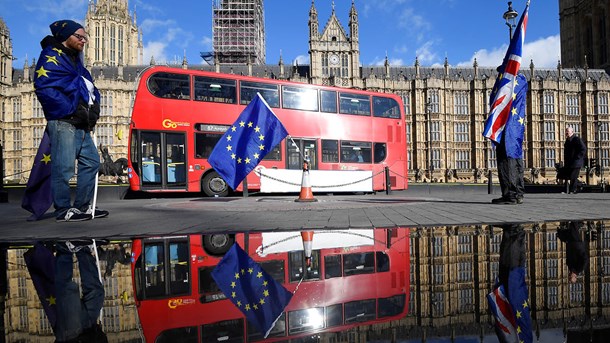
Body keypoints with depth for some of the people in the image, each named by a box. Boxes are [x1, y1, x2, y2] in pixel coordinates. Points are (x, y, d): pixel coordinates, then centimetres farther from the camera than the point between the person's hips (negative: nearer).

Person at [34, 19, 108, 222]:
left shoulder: (75, 60, 23)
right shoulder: (51, 56, -4)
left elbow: (90, 87, 24)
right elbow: (43, 88, -16)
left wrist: (94, 107, 4)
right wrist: (72, 110, -18)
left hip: (80, 123, 9)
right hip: (63, 122, -9)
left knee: (91, 161, 10)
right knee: (64, 167, -7)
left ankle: (83, 206, 17)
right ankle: (63, 210, 1)